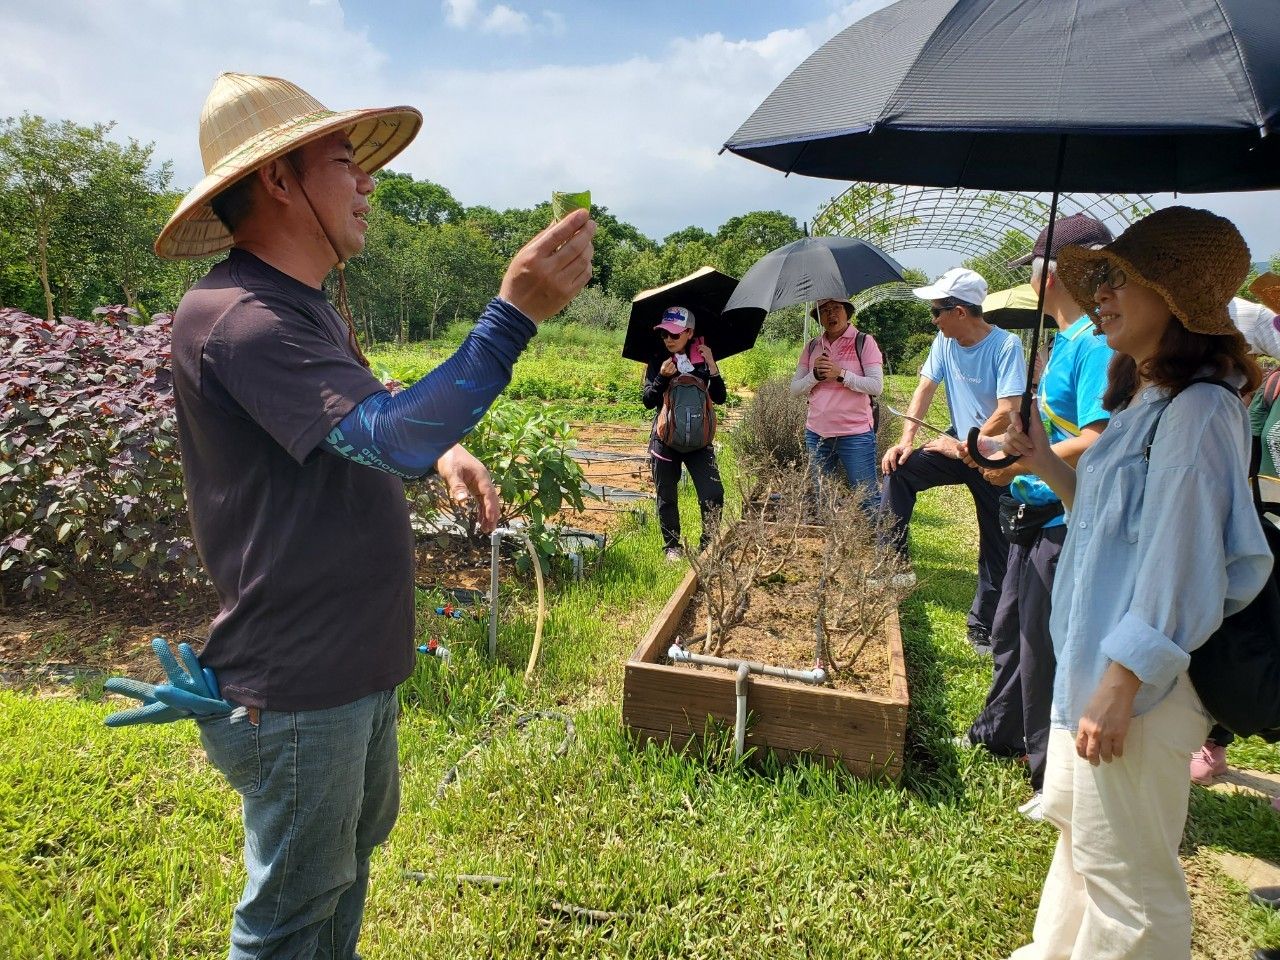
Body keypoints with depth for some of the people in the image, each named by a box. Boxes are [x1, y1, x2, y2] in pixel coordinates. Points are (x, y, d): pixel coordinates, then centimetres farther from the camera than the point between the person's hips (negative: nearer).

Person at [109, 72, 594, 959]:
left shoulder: (307, 309, 10)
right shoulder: (237, 317, -22)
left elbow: (363, 430, 21)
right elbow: (388, 439, -32)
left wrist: (440, 451, 1)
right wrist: (514, 314, -32)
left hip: (358, 661, 10)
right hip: (295, 685, -10)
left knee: (354, 846, 28)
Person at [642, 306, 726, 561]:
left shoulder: (702, 360, 1)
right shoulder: (657, 362, 0)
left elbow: (719, 398, -5)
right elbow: (647, 401, -5)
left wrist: (711, 366, -17)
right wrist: (662, 377, -20)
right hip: (665, 437, 0)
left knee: (713, 494, -9)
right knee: (667, 497, 8)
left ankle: (708, 543, 9)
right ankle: (671, 547, 23)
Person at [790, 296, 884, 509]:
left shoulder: (864, 342, -1)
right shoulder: (811, 347, 11)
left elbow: (877, 387, -9)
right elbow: (795, 389, 7)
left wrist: (841, 374, -17)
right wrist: (815, 375, -10)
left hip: (855, 435, -5)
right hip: (816, 435, 5)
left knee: (868, 498, -2)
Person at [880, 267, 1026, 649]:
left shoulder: (1006, 346, -19)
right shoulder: (945, 342, 0)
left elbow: (1008, 412, -24)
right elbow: (925, 389, -2)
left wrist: (964, 448, -19)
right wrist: (905, 441, -15)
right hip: (959, 446, 5)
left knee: (997, 547, 2)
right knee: (899, 470, -18)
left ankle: (983, 625, 16)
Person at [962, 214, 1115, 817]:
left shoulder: (1096, 344, -20)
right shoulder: (1065, 340, 11)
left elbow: (1097, 442, -28)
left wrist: (1019, 466, -21)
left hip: (1068, 520, -10)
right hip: (1039, 513, 10)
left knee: (1043, 646, 0)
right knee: (1010, 629, 21)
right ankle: (998, 734, 41)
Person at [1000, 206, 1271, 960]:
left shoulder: (1197, 410, -19)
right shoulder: (1144, 401, 11)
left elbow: (1181, 563, -23)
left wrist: (1120, 687, -21)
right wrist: (1047, 464, 3)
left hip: (1139, 681, -10)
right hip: (1092, 659, 10)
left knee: (1125, 873, 6)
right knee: (1078, 825, 26)